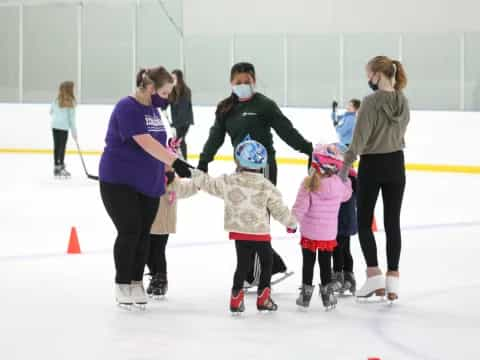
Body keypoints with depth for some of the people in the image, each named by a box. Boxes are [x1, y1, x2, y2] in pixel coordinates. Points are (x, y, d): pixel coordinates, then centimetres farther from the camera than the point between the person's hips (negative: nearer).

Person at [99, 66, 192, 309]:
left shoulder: (153, 110, 9)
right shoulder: (127, 107, -18)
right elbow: (146, 143, -27)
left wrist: (166, 172, 20)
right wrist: (174, 162, -34)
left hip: (148, 183, 8)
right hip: (120, 182, -8)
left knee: (143, 234, 7)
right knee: (129, 232, -7)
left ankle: (136, 284, 15)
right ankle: (122, 286, 4)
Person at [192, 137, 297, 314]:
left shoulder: (228, 182, -7)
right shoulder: (266, 187, -10)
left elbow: (209, 184, 7)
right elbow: (279, 209, -3)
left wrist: (195, 174, 26)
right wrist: (292, 223, 13)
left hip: (239, 233, 2)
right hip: (260, 233, -2)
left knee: (242, 264, 12)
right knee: (266, 263, 14)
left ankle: (236, 298, 10)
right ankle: (263, 299, 14)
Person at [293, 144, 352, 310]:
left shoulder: (309, 184, -20)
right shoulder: (339, 184, -9)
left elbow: (301, 207, -17)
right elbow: (346, 195, 14)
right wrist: (347, 179, 29)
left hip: (309, 232, -2)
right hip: (329, 234, 2)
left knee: (308, 262, 10)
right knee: (325, 263, 14)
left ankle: (306, 292, 16)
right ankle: (327, 293, 18)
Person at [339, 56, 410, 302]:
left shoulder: (371, 102, -17)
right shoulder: (403, 101, 2)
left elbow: (360, 138, -18)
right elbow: (401, 133, 9)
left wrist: (346, 164, -11)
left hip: (372, 165, -5)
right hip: (396, 163, 5)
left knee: (364, 221, 7)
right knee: (393, 223, 7)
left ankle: (374, 276, -2)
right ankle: (392, 281, 7)